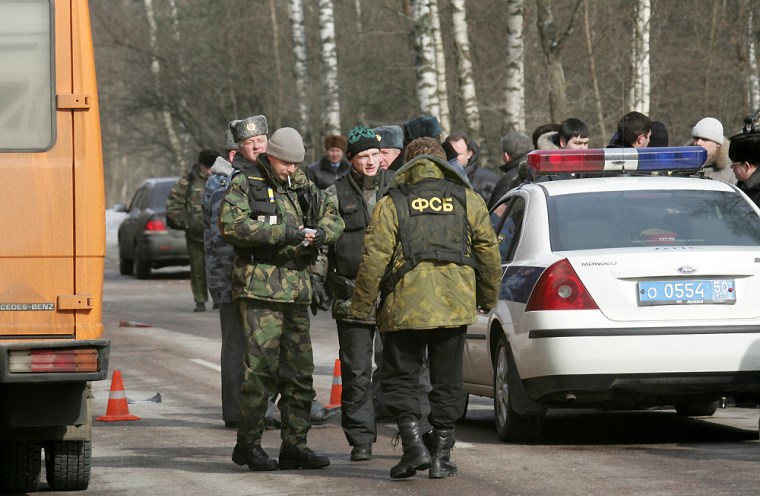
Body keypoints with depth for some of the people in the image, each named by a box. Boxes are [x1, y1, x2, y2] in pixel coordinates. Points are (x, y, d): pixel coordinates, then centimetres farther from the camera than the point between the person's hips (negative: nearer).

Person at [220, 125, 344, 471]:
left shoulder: (303, 187, 15)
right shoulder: (245, 184, -3)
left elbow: (334, 219, 13)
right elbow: (231, 224, -18)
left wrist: (318, 233, -12)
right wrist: (284, 233, -21)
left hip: (297, 292, 6)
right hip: (260, 288, -6)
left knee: (300, 371, 7)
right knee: (261, 369, -9)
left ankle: (294, 445, 15)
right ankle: (248, 445, 1)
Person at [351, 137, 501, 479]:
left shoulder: (392, 204, 1)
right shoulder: (468, 200, 8)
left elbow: (373, 259, -5)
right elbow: (488, 252, 9)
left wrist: (361, 307, 2)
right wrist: (488, 297, 21)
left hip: (405, 307, -2)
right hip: (455, 307, 2)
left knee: (400, 378, 10)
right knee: (447, 381, 11)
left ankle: (413, 444, -6)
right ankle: (441, 455, 10)